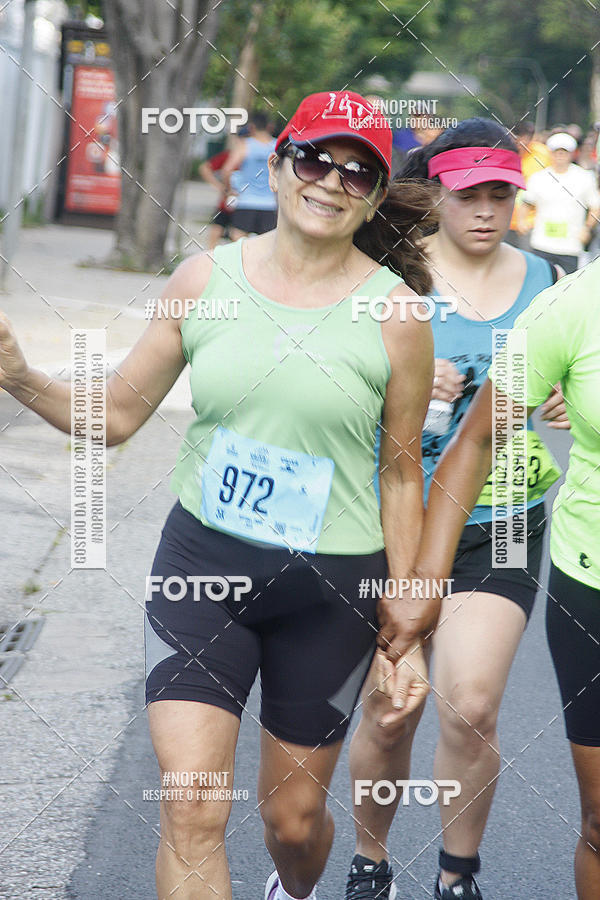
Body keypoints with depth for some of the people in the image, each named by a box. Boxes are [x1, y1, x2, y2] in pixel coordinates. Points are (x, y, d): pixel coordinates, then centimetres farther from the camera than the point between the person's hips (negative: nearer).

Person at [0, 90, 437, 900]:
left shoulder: (396, 314, -6)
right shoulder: (205, 279, -1)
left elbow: (401, 477, 0)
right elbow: (116, 414, 6)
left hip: (331, 589, -1)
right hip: (203, 562, 1)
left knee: (293, 815, 14)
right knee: (192, 810, -11)